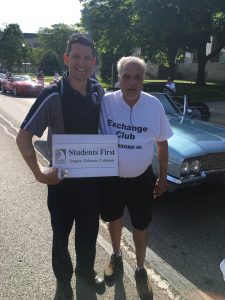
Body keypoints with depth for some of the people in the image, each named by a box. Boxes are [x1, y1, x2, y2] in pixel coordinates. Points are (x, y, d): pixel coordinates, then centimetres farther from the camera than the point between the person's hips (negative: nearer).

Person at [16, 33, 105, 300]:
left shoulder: (98, 91, -3)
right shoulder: (53, 95, -18)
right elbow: (23, 137, -14)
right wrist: (39, 174, -17)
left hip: (92, 176, 4)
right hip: (63, 178, -4)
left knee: (89, 228, 20)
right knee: (62, 232, 15)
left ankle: (86, 269, 47)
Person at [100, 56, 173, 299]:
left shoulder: (155, 105, -12)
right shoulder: (106, 101, -15)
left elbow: (162, 143, 0)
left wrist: (163, 177, 3)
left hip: (141, 179, 0)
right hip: (110, 177, 1)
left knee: (140, 227, 14)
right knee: (114, 220, 22)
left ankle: (140, 269, 41)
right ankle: (116, 256, 51)